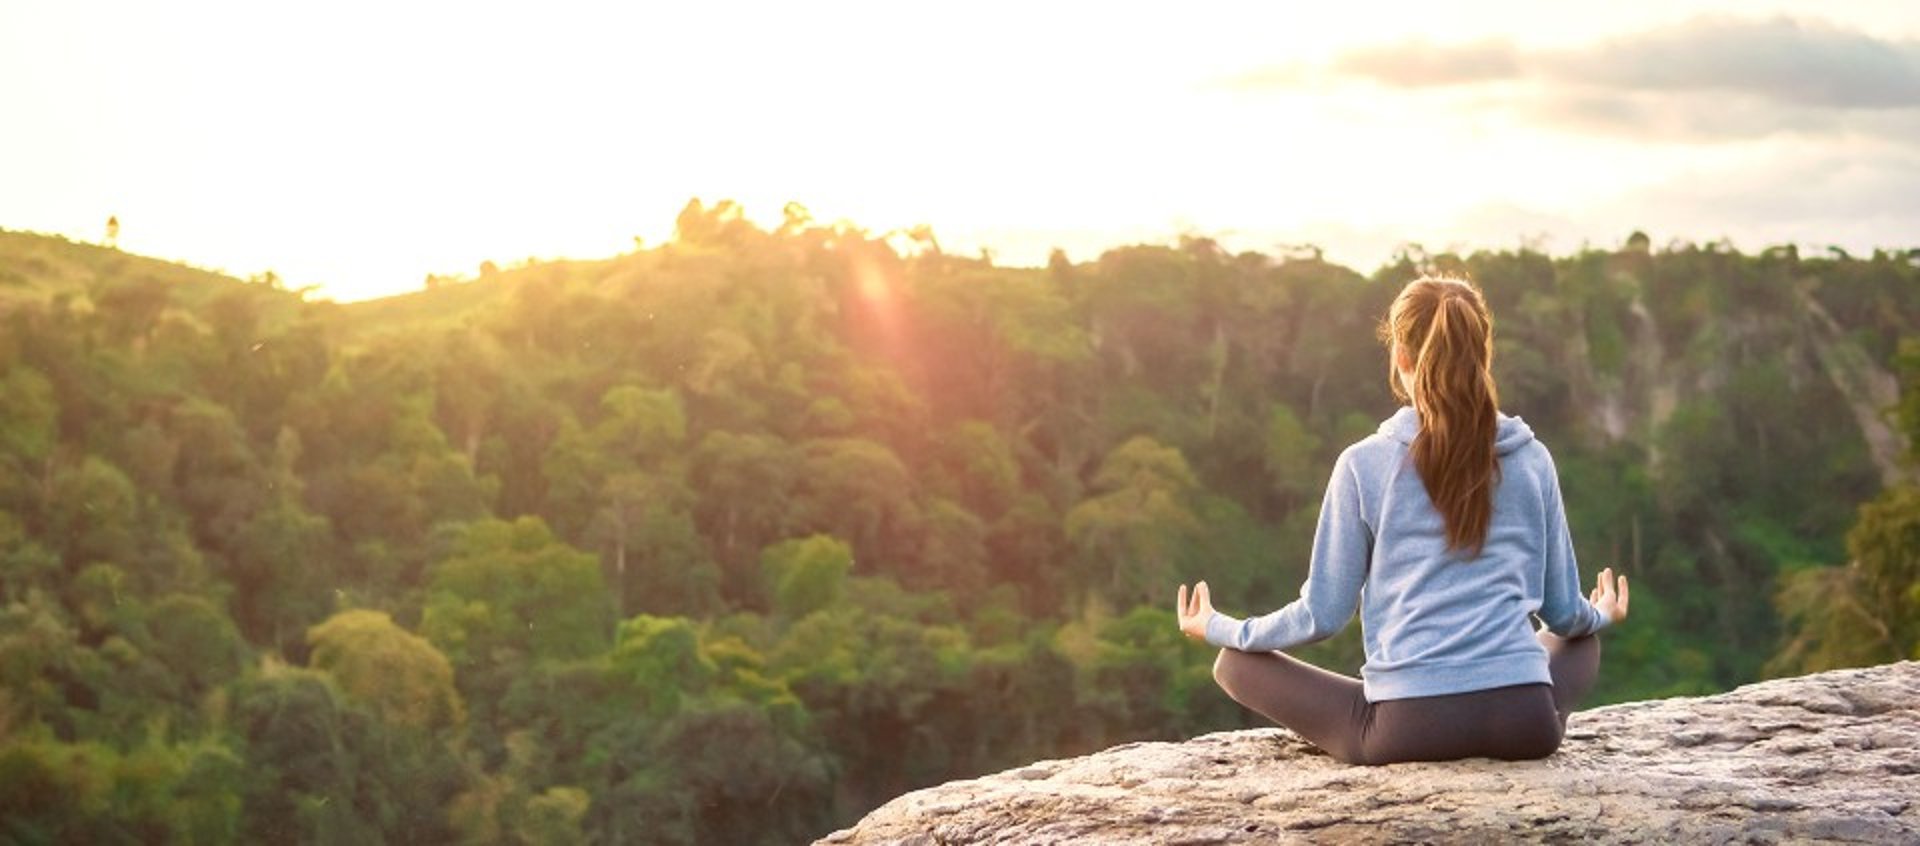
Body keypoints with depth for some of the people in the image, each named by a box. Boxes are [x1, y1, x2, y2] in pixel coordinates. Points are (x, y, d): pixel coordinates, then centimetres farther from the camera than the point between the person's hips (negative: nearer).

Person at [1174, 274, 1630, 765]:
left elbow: (1323, 615, 2)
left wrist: (1219, 629, 19)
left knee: (1237, 663, 16)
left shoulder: (1364, 464, -1)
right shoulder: (1532, 459, 7)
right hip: (1524, 723, 3)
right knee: (1581, 643, 38)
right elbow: (1564, 613, 14)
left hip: (1410, 725, -3)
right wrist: (1601, 616, 39)